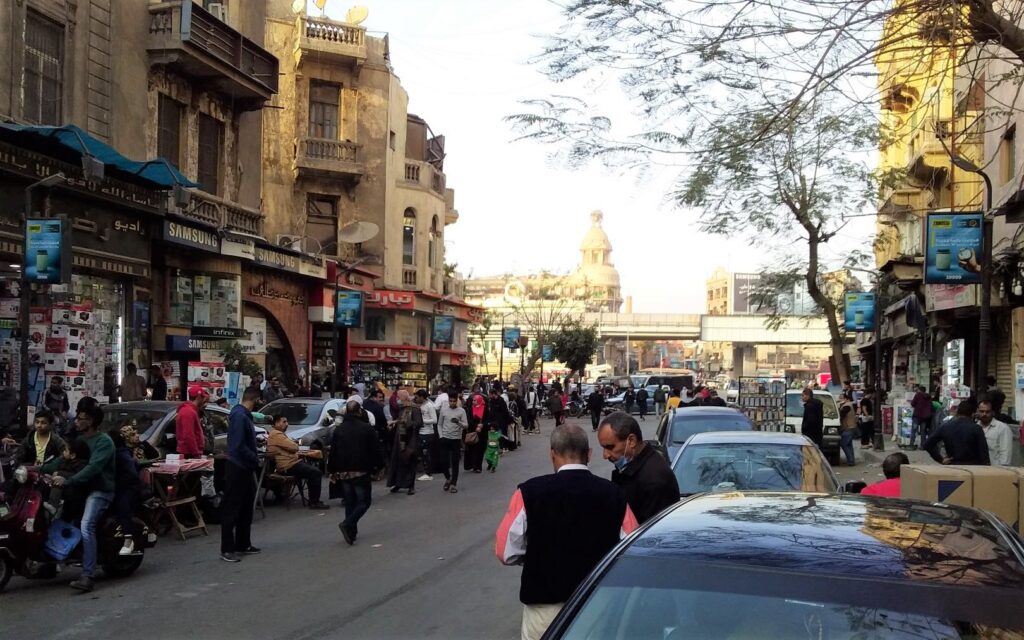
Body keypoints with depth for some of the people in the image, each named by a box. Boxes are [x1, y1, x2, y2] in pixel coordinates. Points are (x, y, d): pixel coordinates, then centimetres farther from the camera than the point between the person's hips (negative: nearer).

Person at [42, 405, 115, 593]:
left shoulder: (104, 441, -13)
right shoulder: (80, 439, 16)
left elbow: (93, 468, -26)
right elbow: (63, 459, 10)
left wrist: (67, 480, -35)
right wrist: (42, 469, -4)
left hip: (100, 490, -10)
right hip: (81, 488, 10)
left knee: (86, 526, -27)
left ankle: (87, 576, -30)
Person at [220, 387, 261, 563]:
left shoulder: (244, 415, 10)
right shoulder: (239, 416, -19)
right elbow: (239, 446, -24)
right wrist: (256, 459, -14)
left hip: (245, 468, 10)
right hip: (237, 468, -10)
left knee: (246, 509, 16)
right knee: (231, 509, -4)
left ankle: (243, 545, 24)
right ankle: (227, 549, 0)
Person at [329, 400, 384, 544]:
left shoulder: (339, 430, 5)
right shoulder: (367, 428, -6)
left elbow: (333, 452, 8)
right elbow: (376, 450, -5)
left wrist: (332, 471, 15)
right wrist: (379, 466, 5)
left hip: (344, 472, 4)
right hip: (362, 472, -4)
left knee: (350, 502, 14)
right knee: (364, 501, 1)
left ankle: (352, 532, 11)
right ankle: (347, 524, -18)